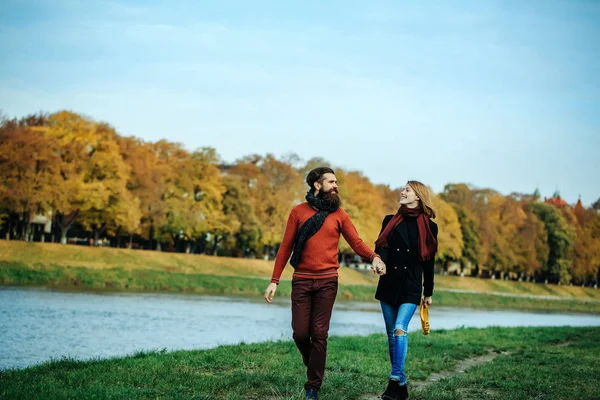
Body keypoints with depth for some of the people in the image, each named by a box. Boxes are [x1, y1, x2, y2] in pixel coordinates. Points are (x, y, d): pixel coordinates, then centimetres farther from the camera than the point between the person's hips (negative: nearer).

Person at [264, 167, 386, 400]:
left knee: (319, 334, -1)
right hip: (301, 281, 0)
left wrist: (373, 257, -24)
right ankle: (312, 364, 31)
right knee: (300, 332, 0)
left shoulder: (339, 214, 5)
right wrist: (274, 281, -1)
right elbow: (286, 247, 3)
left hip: (327, 282, 0)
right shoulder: (298, 212, 4)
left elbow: (356, 243, -3)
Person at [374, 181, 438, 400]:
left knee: (400, 330, -21)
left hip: (411, 287, -3)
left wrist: (428, 292, 12)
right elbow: (381, 246, 2)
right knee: (391, 334, 5)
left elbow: (429, 261, 8)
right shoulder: (390, 221, 9)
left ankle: (395, 381, -23)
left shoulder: (429, 227, 2)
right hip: (388, 285, 3)